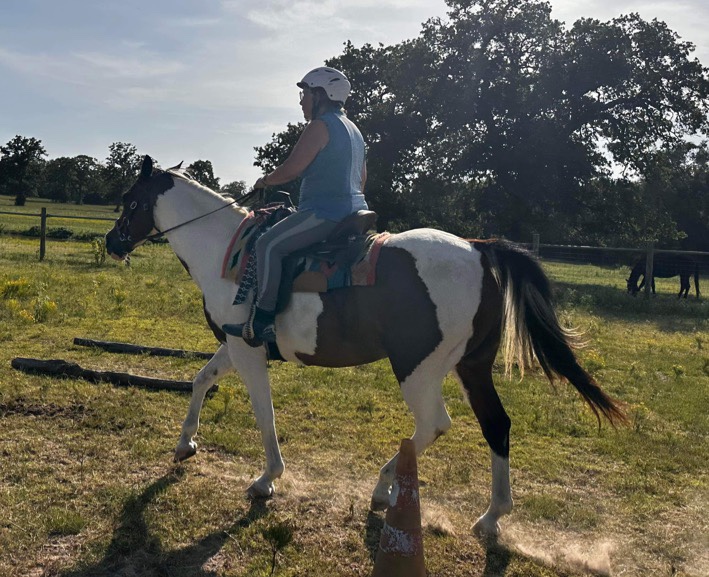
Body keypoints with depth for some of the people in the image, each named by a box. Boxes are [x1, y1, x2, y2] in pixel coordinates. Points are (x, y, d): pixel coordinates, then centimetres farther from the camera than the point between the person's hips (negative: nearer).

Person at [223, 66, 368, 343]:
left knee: (269, 245, -13)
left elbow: (291, 169, -15)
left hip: (324, 213, -11)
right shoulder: (353, 129, 20)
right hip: (353, 211, 11)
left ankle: (265, 320, -17)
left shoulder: (320, 126, -11)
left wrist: (265, 180, 2)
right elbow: (362, 177, 25)